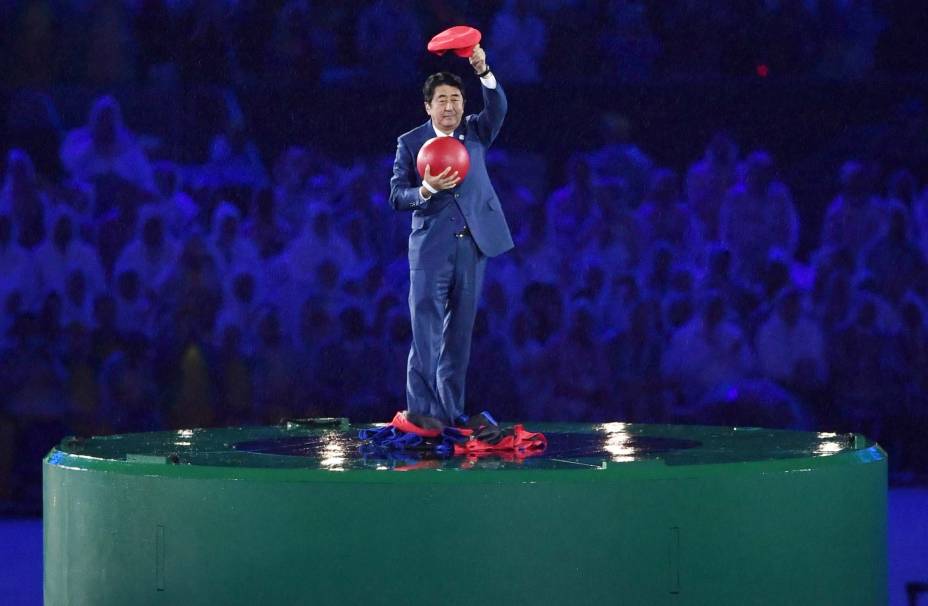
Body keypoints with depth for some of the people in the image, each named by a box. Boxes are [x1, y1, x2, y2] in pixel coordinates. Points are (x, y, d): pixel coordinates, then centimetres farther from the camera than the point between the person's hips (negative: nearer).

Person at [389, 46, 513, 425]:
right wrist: (427, 190, -23)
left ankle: (450, 413, 10)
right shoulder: (410, 143, 2)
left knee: (459, 332, 6)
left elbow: (497, 109, -12)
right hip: (431, 247, -2)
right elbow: (397, 196, -2)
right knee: (425, 332, -6)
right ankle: (422, 413, -5)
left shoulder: (475, 132, 8)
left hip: (472, 246, 2)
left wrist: (484, 72, -29)